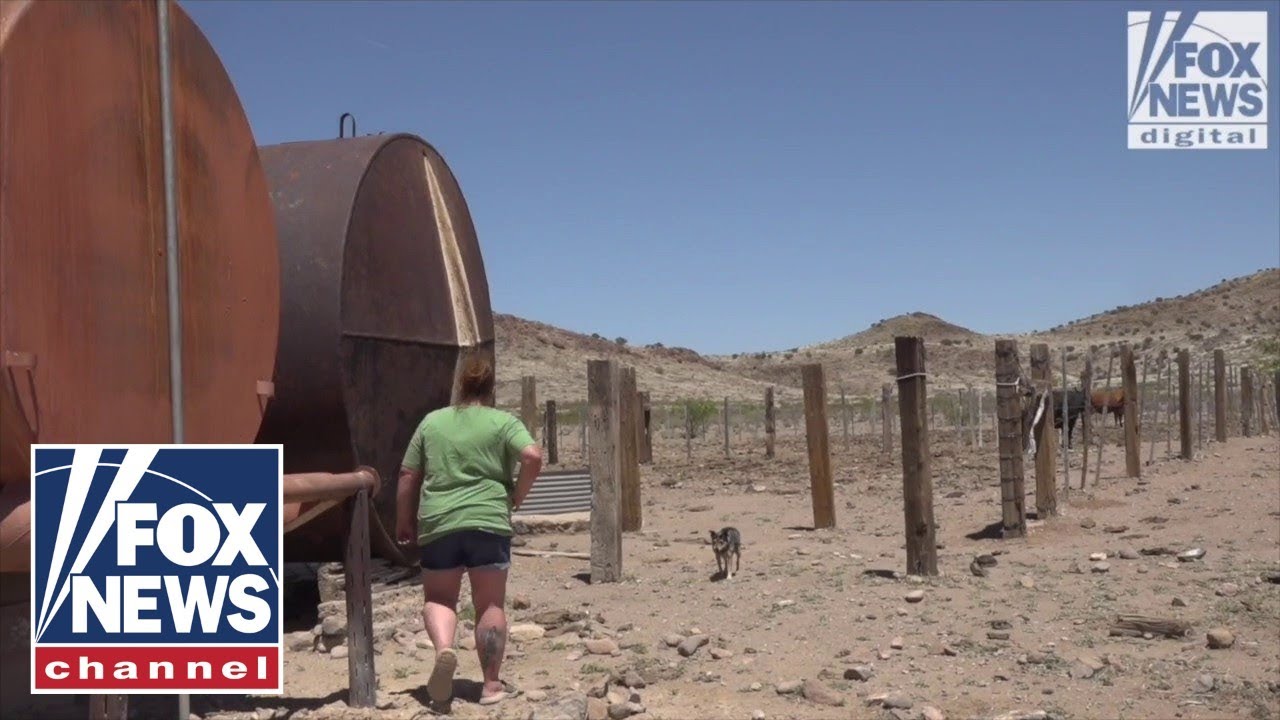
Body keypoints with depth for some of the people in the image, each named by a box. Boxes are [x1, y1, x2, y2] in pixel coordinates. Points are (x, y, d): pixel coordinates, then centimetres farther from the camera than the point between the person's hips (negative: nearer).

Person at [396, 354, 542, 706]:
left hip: (438, 524, 2)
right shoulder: (504, 422, 5)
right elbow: (533, 457, -11)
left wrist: (404, 521, 23)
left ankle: (444, 649, -12)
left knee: (439, 598, 15)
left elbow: (408, 475, 13)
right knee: (490, 604, 8)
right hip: (488, 522, -1)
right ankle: (491, 684, 9)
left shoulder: (431, 421, 13)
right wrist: (516, 496, 3)